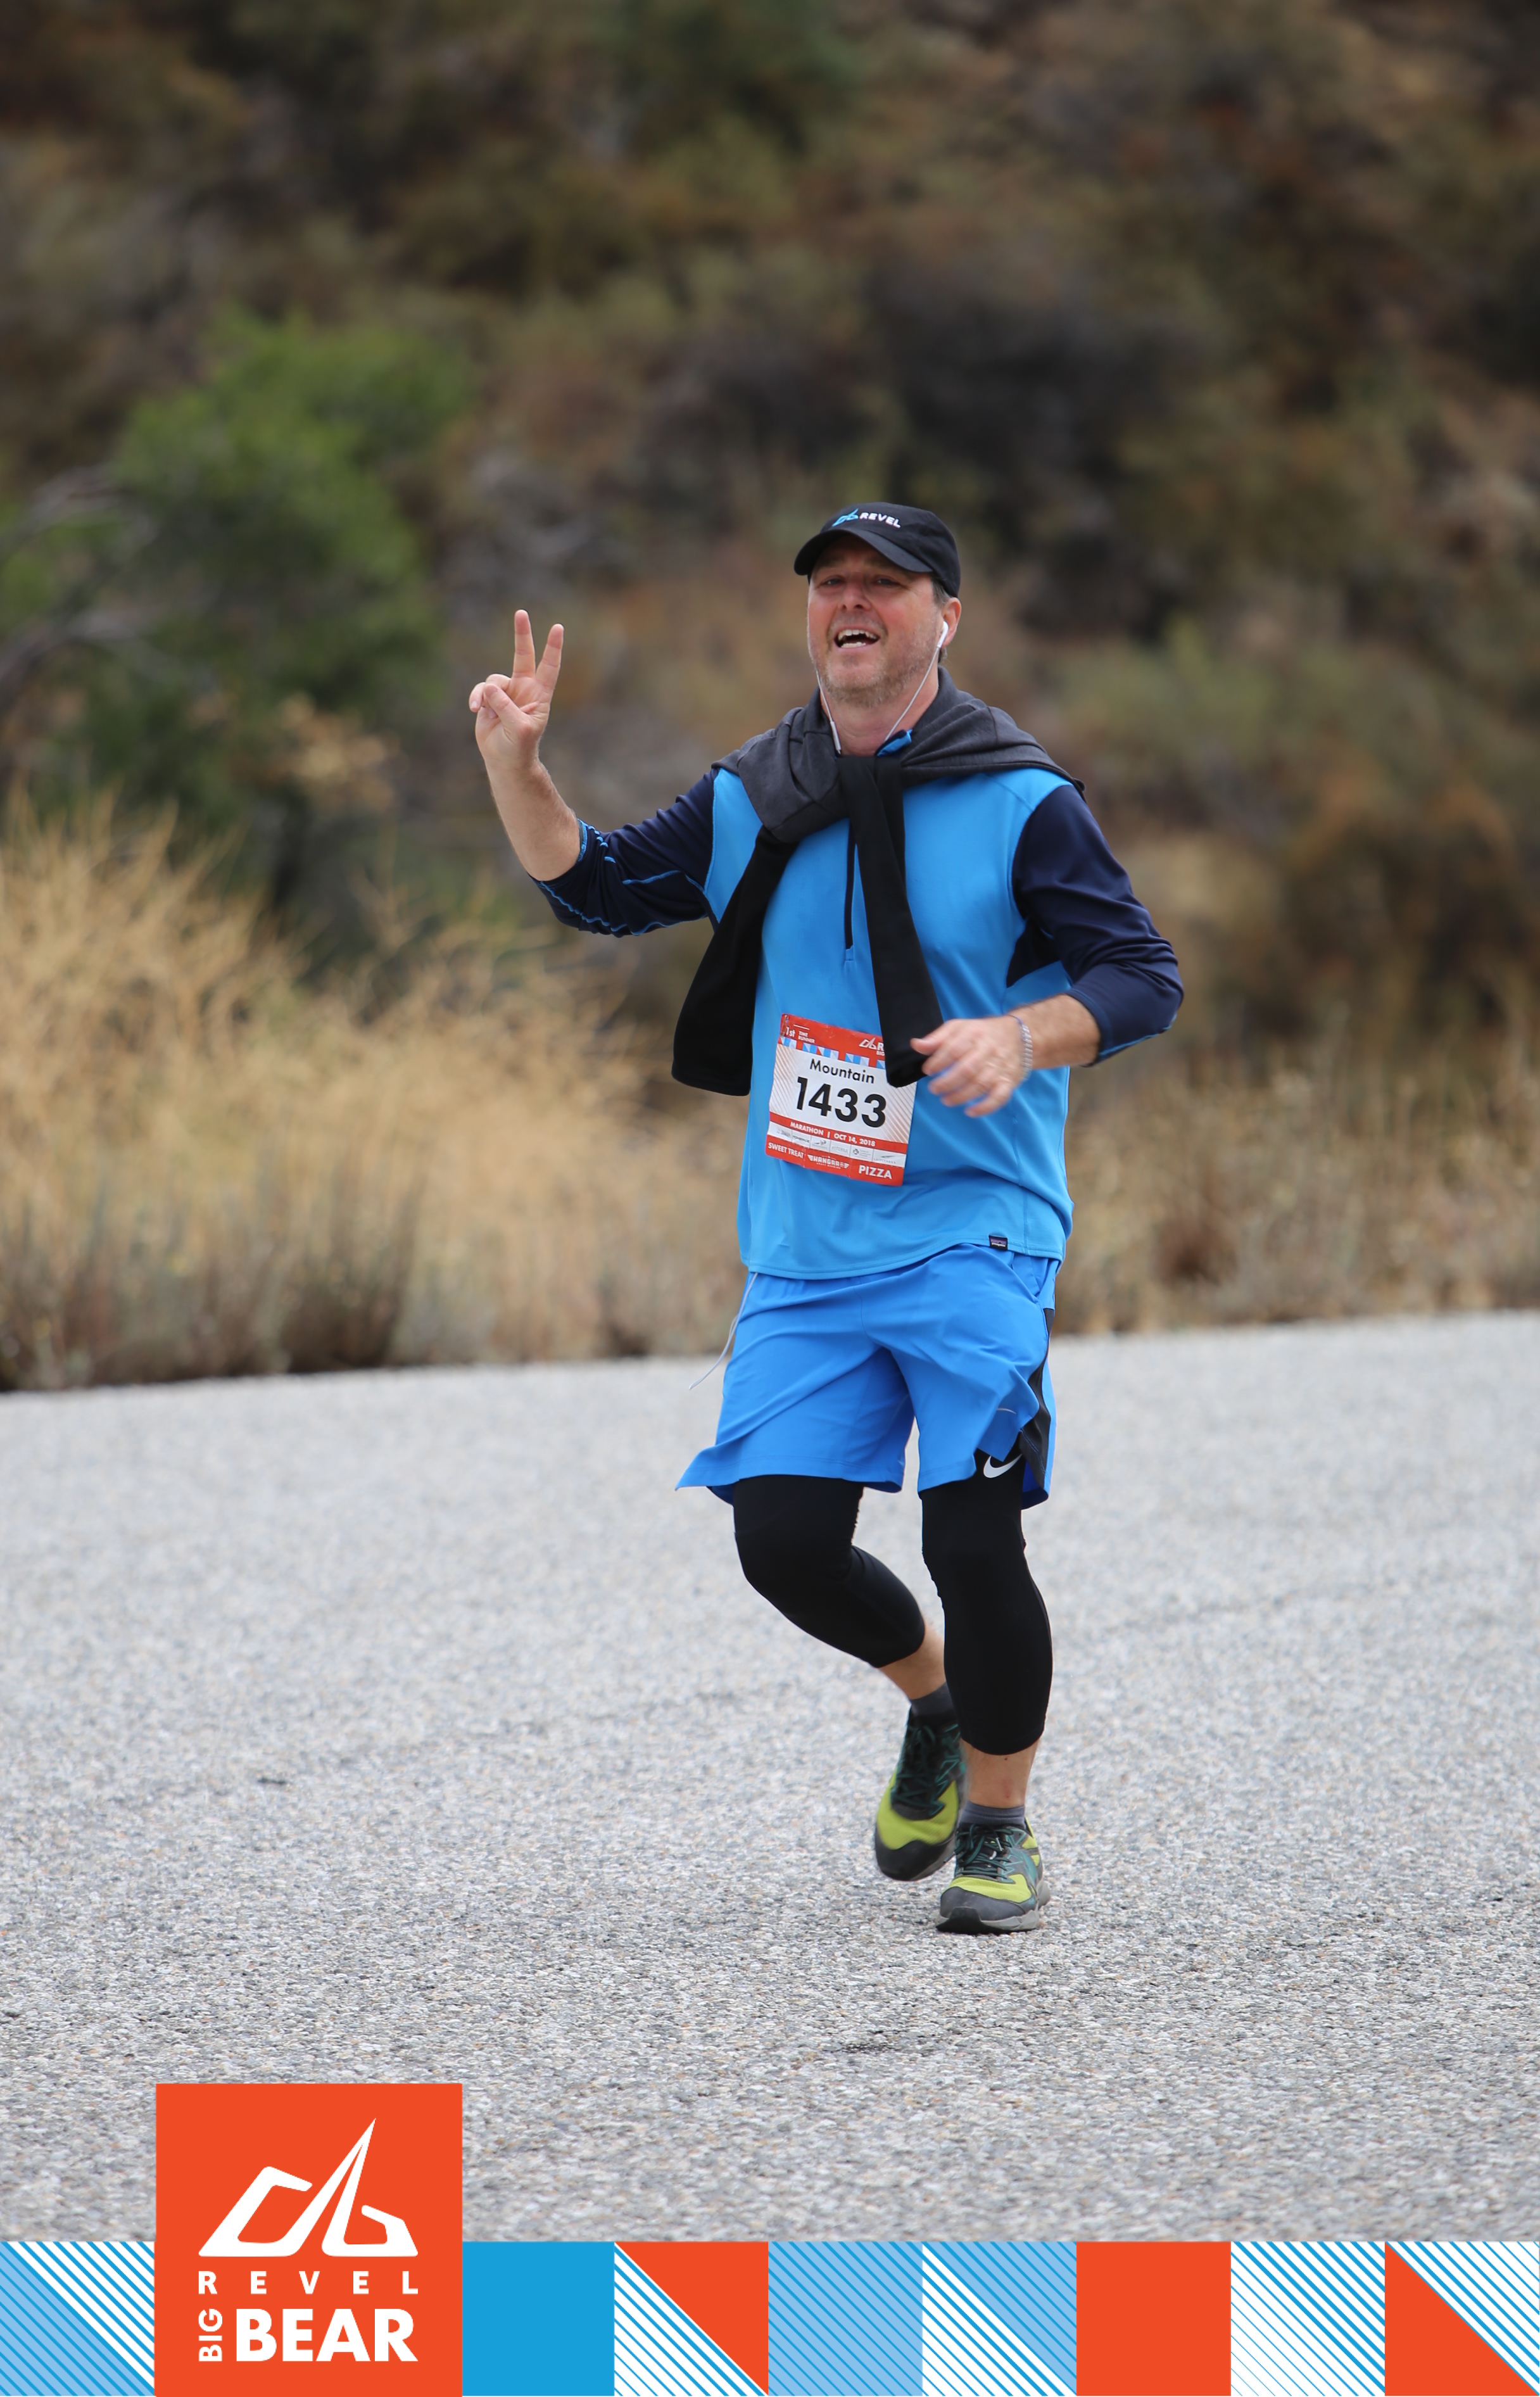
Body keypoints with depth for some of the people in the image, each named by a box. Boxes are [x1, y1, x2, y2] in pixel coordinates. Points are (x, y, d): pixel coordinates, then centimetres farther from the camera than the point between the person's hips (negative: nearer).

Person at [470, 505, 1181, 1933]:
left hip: (973, 1234, -4)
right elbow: (593, 887, 18)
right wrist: (515, 767, 1)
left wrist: (1024, 1035, -27)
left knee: (973, 1548, -11)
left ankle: (998, 1830, 9)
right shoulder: (753, 804, 9)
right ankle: (935, 1702, 29)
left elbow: (1142, 979, -7)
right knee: (783, 1541, -2)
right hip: (805, 1250, 4)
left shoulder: (1020, 804, -5)